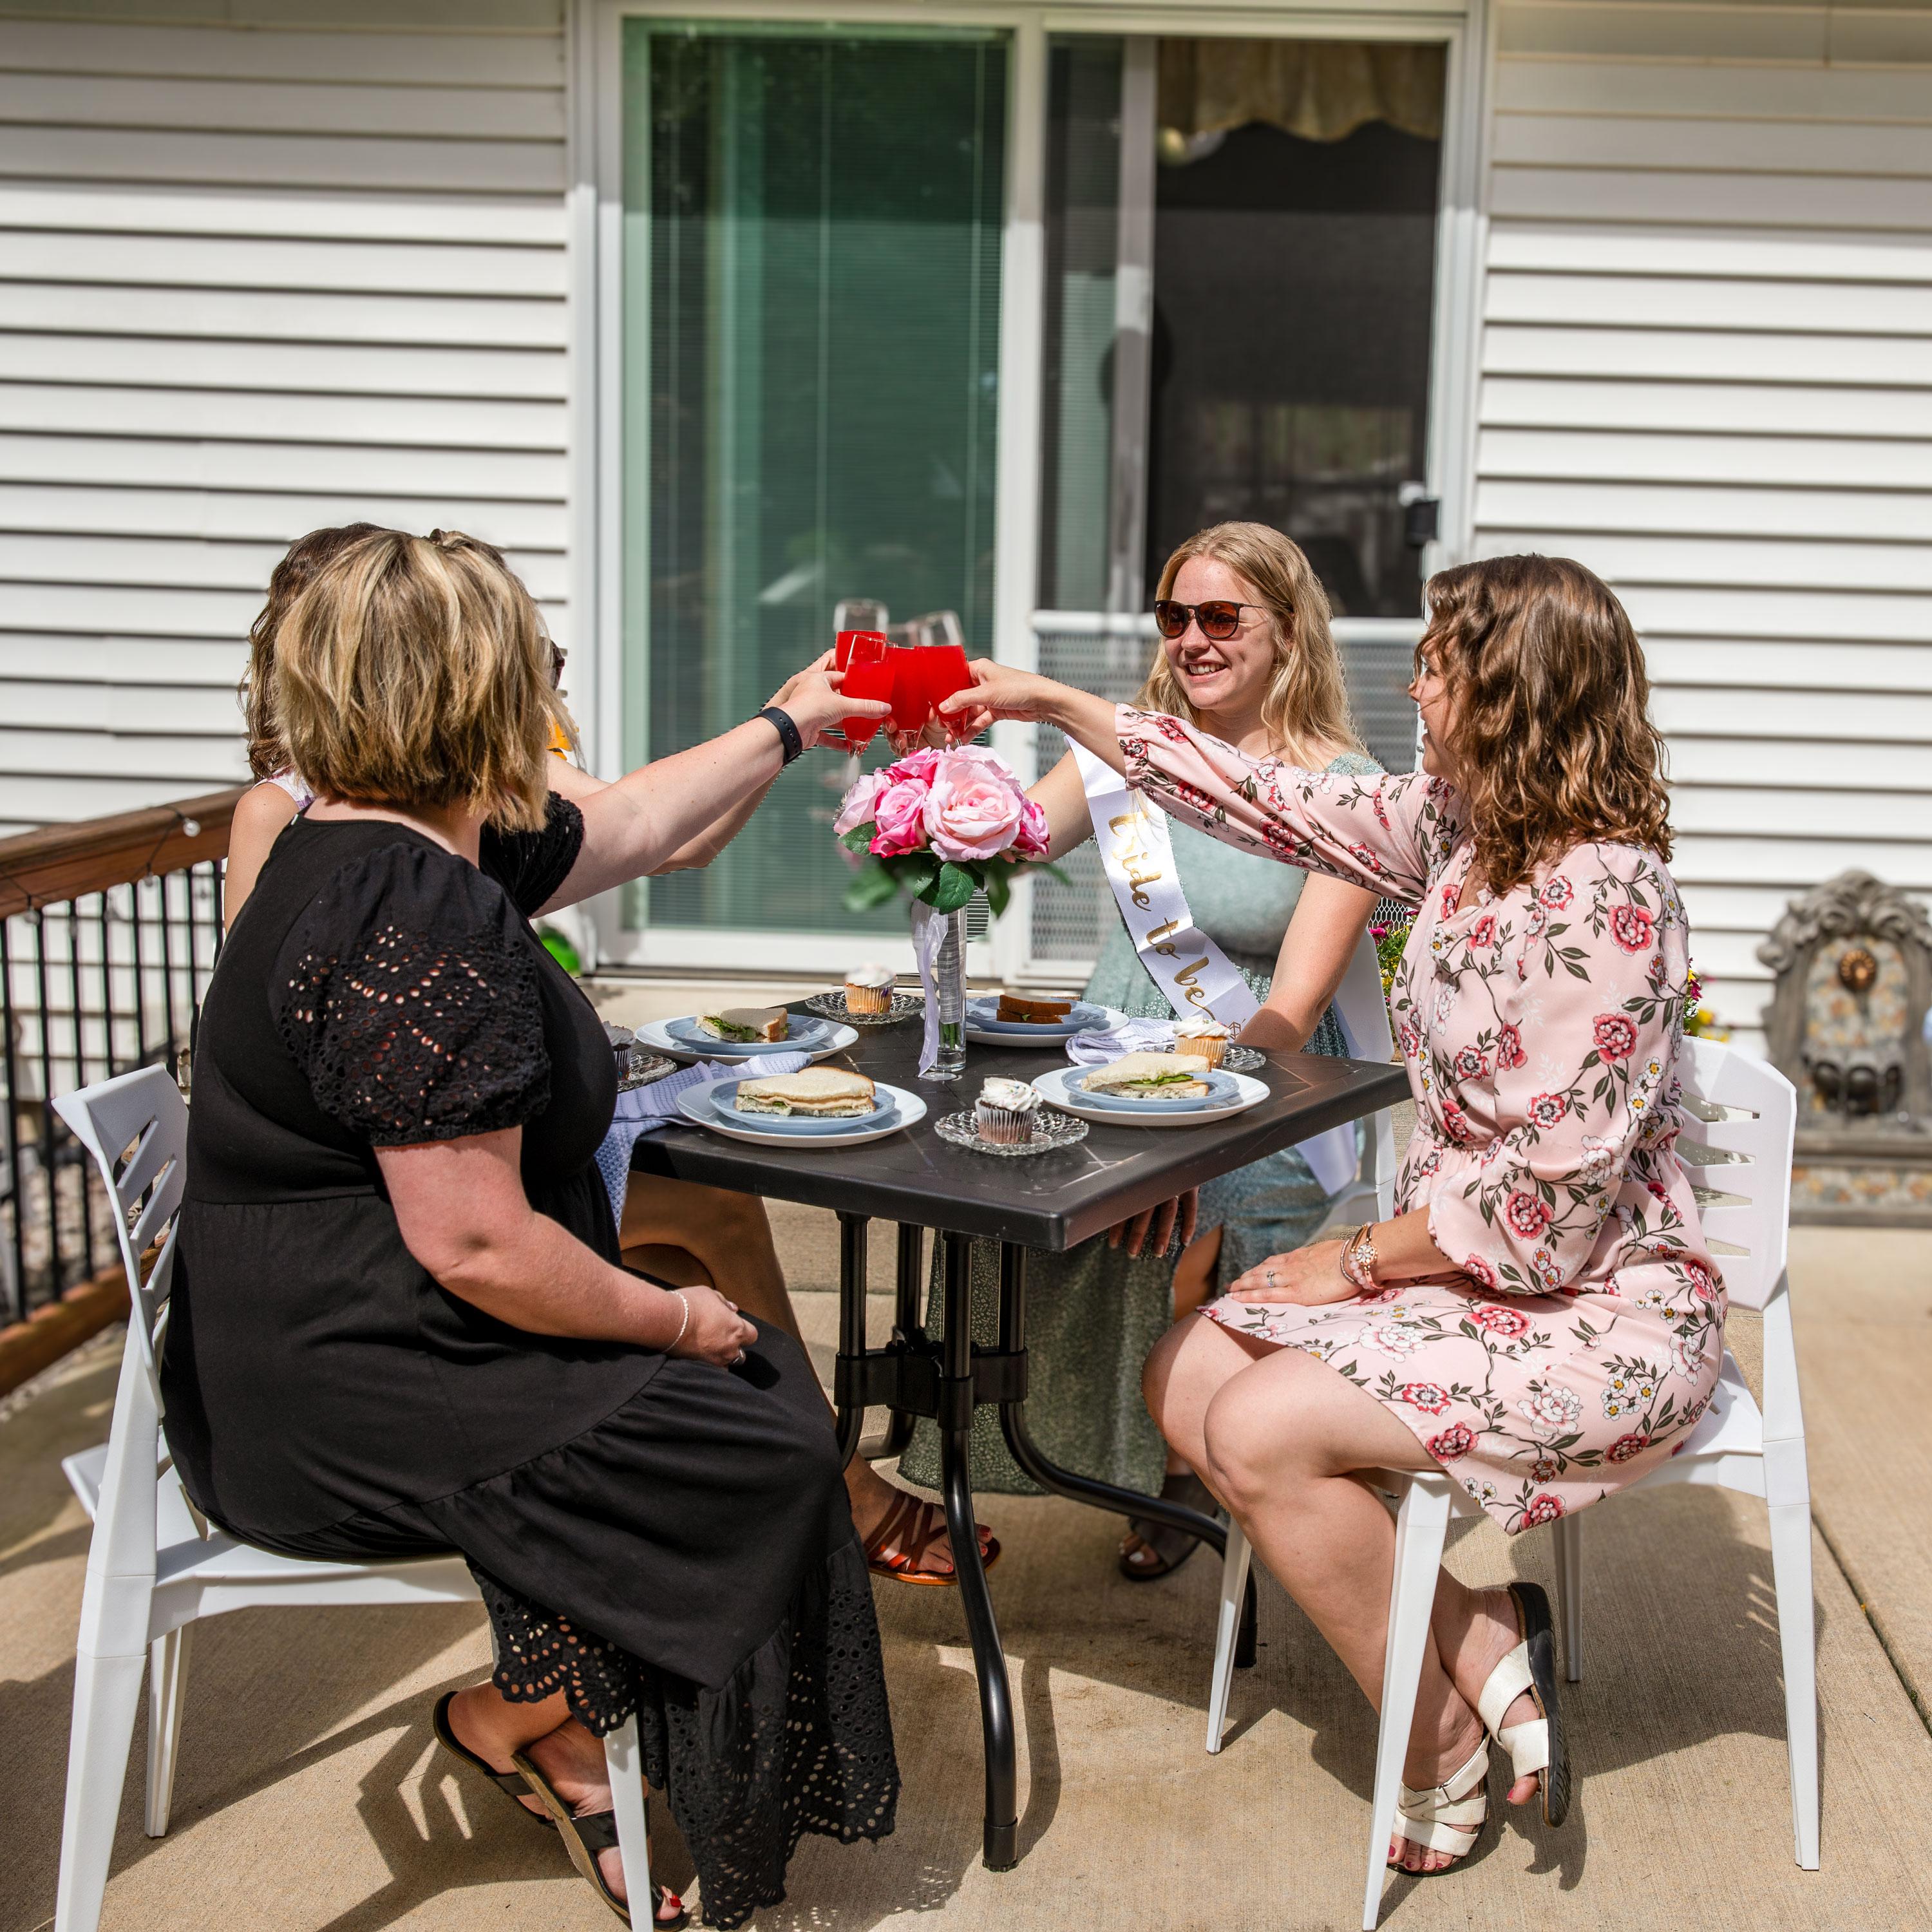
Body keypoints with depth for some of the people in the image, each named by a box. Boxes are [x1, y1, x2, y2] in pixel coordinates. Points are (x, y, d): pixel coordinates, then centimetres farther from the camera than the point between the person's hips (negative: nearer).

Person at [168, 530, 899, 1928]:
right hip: (343, 1403, -10)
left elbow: (636, 826, 25)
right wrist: (672, 1321, -12)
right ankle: (522, 1713, 11)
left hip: (317, 1353, 10)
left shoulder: (406, 847, 7)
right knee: (763, 1446, -6)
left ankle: (562, 1746, 16)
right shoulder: (420, 917, -25)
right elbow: (477, 1247, -27)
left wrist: (787, 729, 36)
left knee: (753, 1375, 11)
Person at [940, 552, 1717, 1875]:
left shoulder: (1600, 898, -25)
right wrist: (1056, 705, 11)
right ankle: (1492, 1647, 6)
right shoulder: (1458, 825, 1)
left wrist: (1361, 1260, -13)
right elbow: (1279, 809, 11)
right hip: (1470, 1265, 9)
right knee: (1187, 1378, 0)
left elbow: (1550, 1193, -26)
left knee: (1262, 1430, -20)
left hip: (1601, 1311, -9)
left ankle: (1442, 1764, 2)